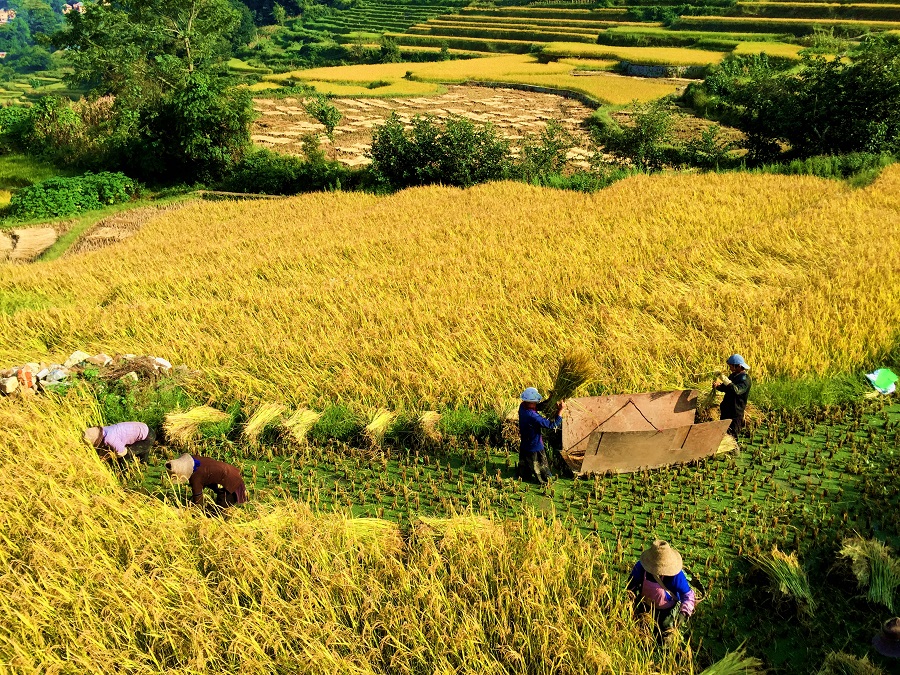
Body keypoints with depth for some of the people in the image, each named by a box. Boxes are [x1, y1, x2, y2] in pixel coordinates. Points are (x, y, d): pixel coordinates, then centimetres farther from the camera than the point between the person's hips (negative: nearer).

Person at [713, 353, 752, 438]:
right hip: (726, 410, 9)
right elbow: (726, 388, 22)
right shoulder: (734, 375, 11)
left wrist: (726, 381, -46)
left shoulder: (745, 378, -18)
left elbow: (737, 390, -36)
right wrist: (717, 386, 1)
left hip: (735, 412, -9)